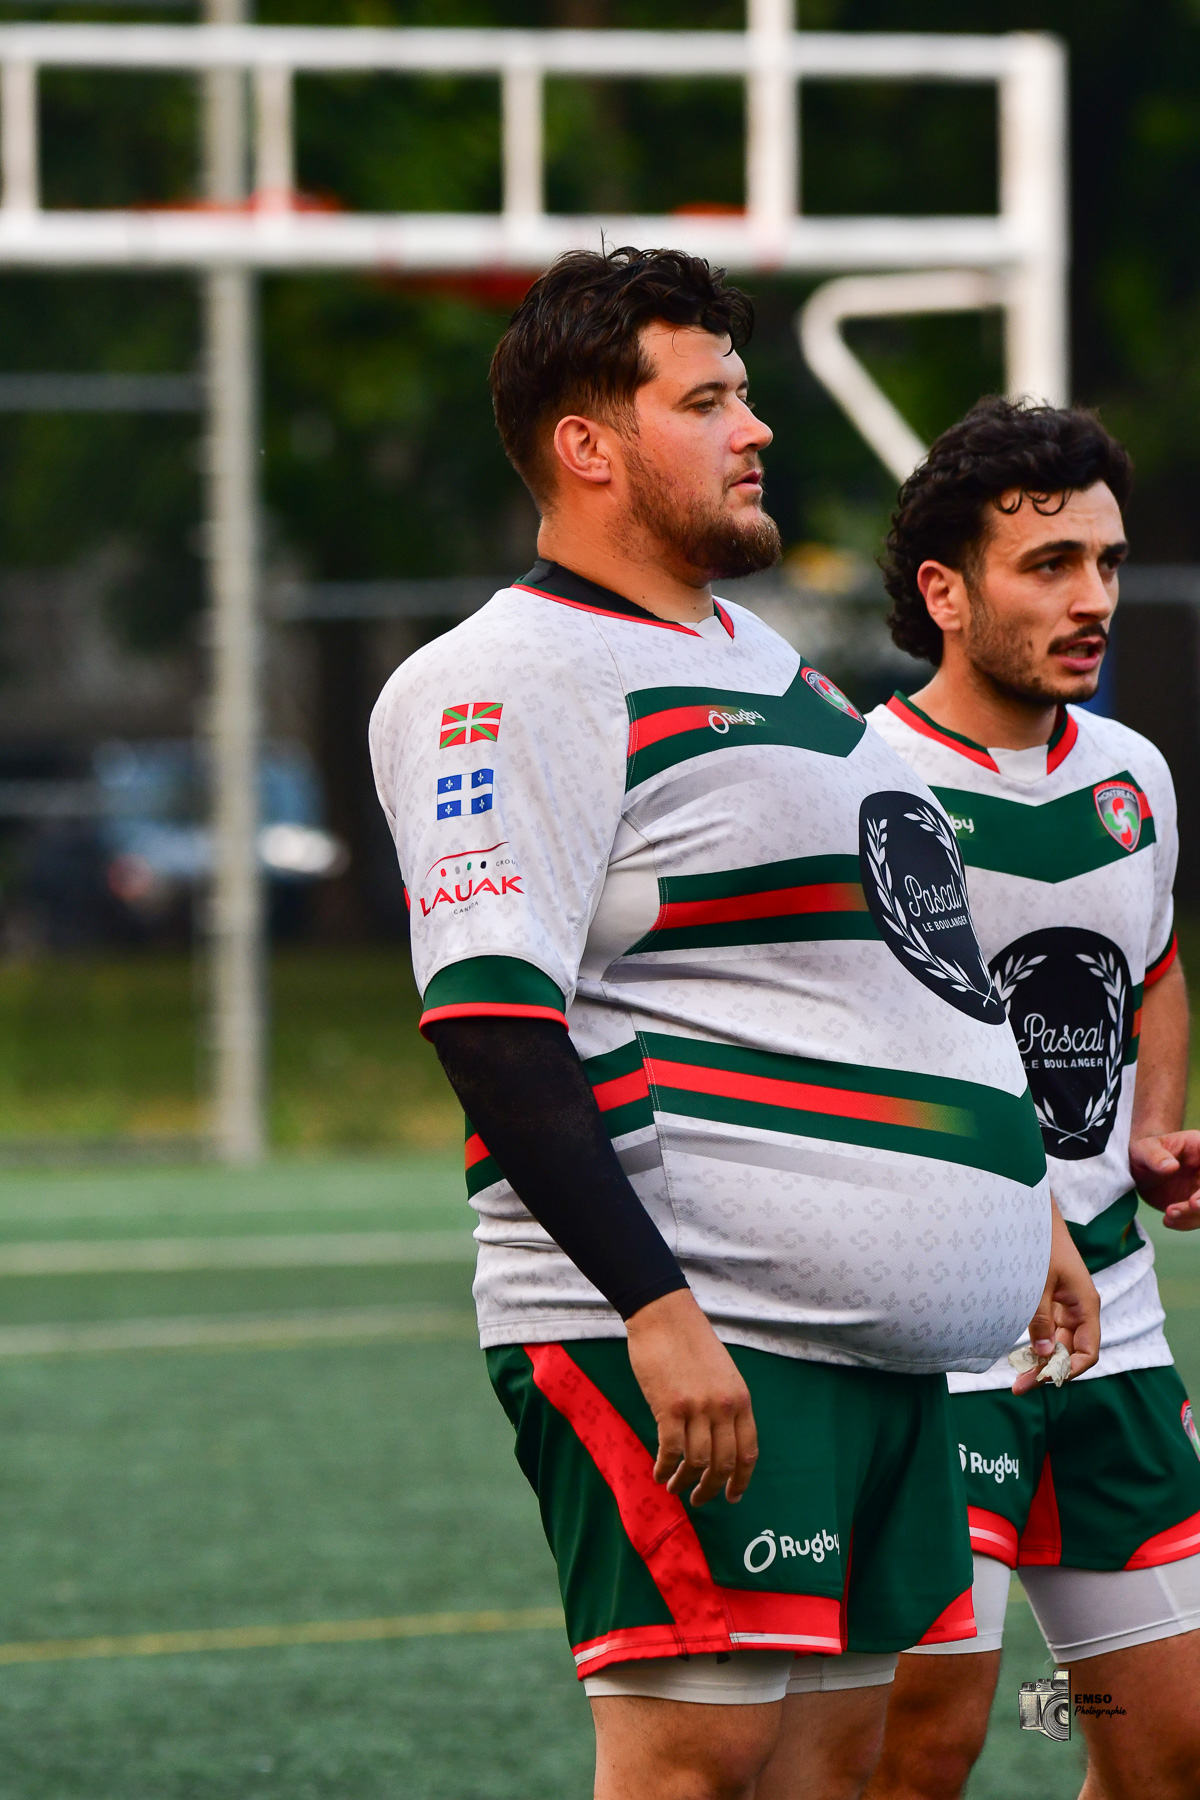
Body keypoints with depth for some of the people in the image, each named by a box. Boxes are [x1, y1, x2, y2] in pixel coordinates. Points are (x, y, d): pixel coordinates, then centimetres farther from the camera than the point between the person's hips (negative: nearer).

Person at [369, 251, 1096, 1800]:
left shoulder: (768, 663, 21)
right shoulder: (514, 682, -10)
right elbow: (491, 1024, -19)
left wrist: (1018, 1208, 30)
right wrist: (654, 1308, -26)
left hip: (882, 1339, 9)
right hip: (695, 1339, -9)